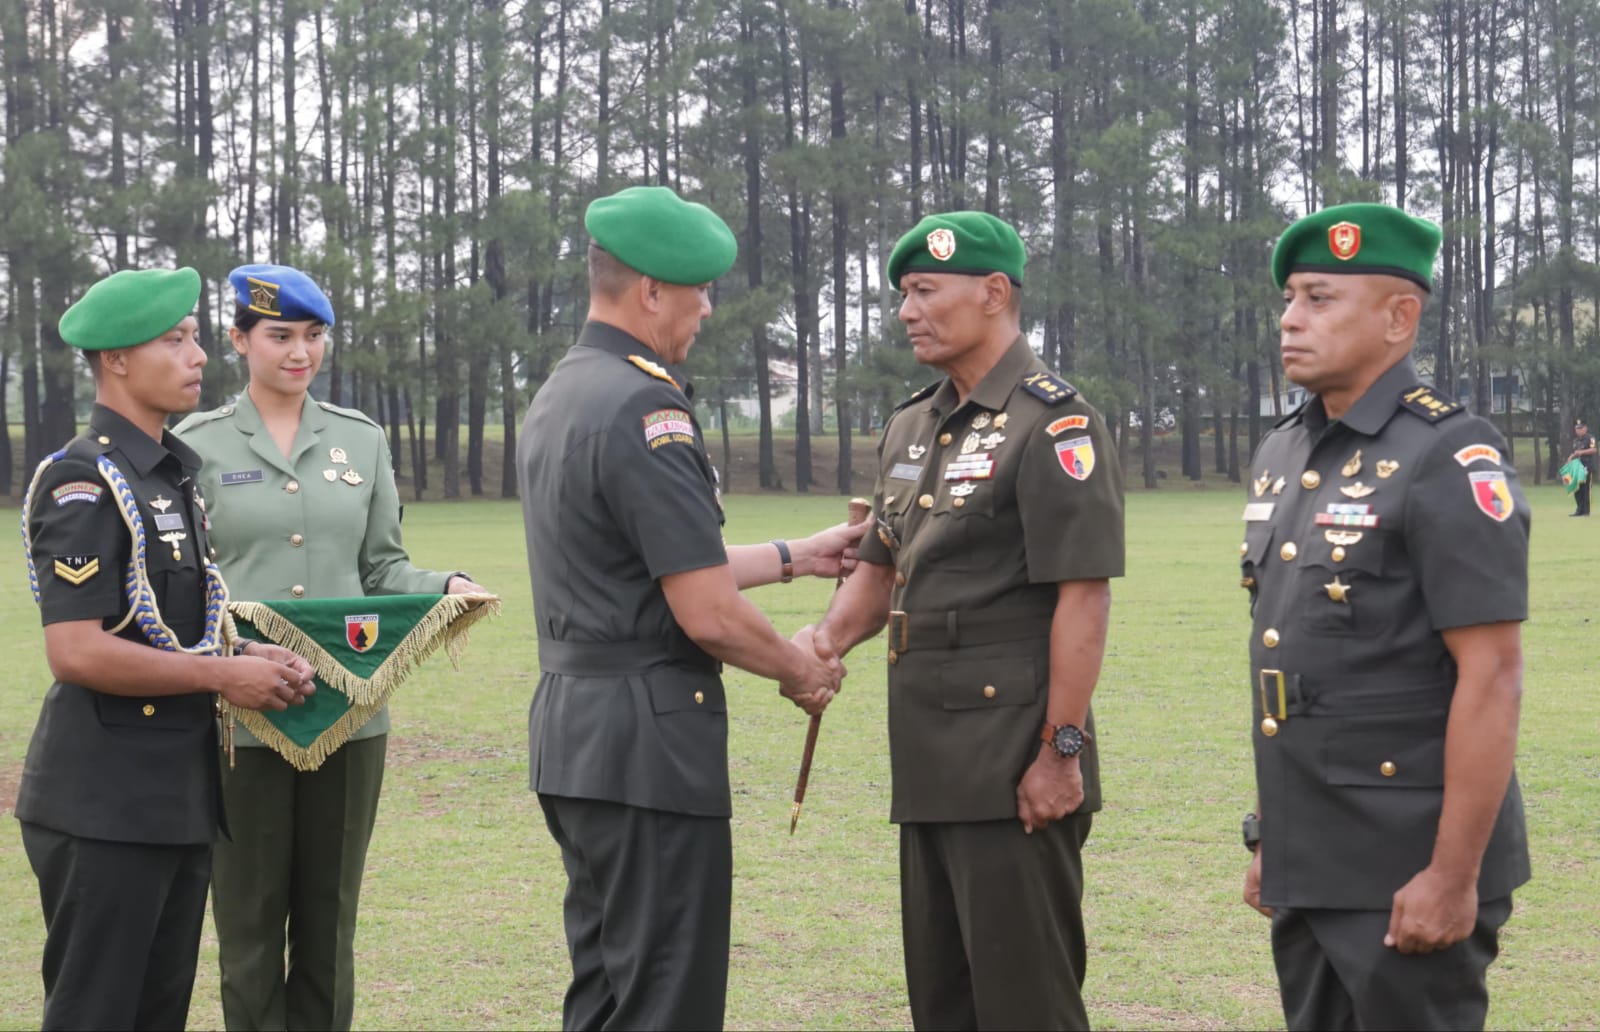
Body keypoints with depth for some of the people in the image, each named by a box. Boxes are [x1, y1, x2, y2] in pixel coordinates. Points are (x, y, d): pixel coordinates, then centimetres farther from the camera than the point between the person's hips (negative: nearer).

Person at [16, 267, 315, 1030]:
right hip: (104, 806, -9)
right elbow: (77, 652, -22)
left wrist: (249, 653, 5)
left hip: (181, 794, 9)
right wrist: (222, 675, -16)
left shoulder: (176, 473, 16)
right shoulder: (82, 483, -14)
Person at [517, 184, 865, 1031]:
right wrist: (802, 671, -1)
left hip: (570, 728, 10)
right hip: (648, 738, -10)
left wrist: (797, 556, 26)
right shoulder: (645, 408, -17)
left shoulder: (555, 398, 13)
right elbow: (708, 614, -19)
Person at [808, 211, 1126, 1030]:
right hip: (929, 761, 9)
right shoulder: (911, 427, 15)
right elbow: (882, 564, 22)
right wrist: (830, 639, 1)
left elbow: (1082, 596, -16)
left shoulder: (1054, 425, -11)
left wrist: (1062, 750, -20)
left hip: (1015, 770, -9)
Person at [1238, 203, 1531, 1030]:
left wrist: (1454, 875, -20)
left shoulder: (1449, 458, -14)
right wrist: (1269, 836, 17)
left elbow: (1491, 678, -18)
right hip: (1307, 865, 8)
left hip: (1408, 873, -8)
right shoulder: (1281, 455, 11)